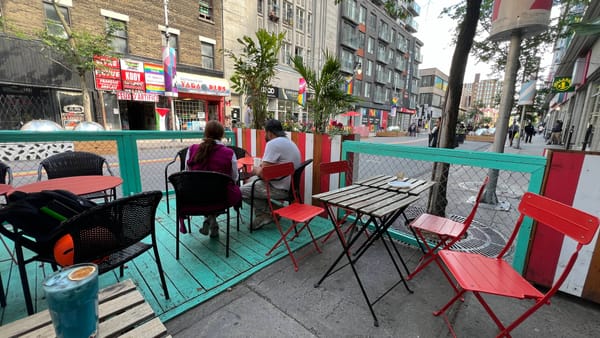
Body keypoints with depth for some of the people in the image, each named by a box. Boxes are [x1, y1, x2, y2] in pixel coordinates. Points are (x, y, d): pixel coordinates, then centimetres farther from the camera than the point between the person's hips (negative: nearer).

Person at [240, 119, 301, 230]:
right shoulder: (289, 142, 14)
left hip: (281, 189, -10)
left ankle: (271, 211, 2)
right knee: (251, 180, 22)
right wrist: (262, 166, 13)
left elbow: (263, 172, -20)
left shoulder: (273, 143, -17)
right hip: (289, 184, 10)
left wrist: (256, 170, 3)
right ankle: (262, 215, 16)